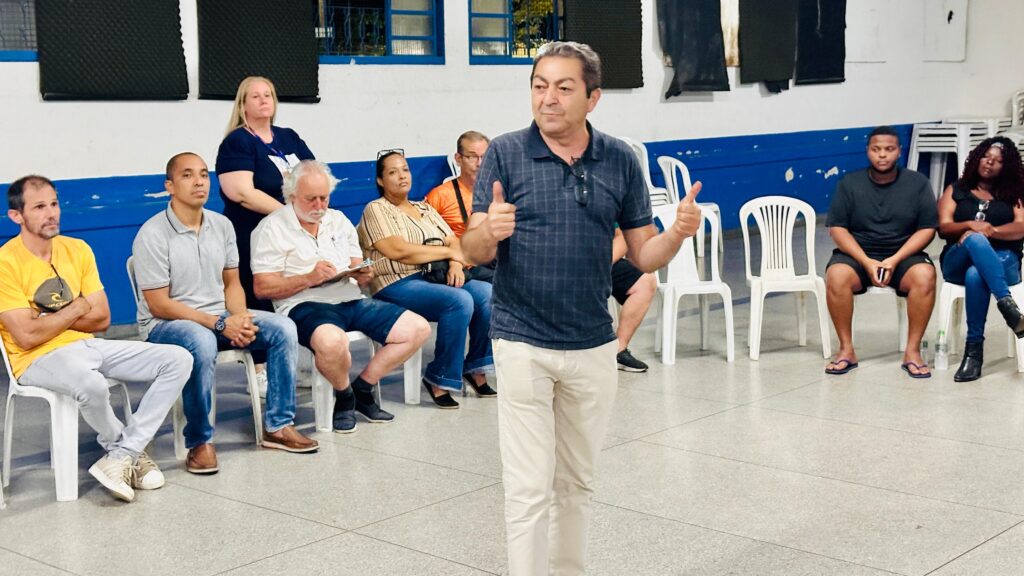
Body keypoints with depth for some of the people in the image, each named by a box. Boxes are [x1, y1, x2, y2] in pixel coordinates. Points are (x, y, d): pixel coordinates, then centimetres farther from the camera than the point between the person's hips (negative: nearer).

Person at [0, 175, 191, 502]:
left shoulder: (78, 249, 8)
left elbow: (101, 319, 6)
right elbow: (27, 336, -18)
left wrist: (49, 319, -7)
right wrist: (75, 309, -5)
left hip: (86, 345, 7)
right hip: (39, 359, -7)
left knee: (178, 360, -8)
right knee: (91, 384, -40)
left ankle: (121, 456, -14)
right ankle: (132, 452, -7)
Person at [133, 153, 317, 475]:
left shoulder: (221, 225, 5)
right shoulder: (152, 235, -14)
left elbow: (231, 282, 11)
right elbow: (159, 305, -16)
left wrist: (240, 317, -12)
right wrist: (220, 324, -22)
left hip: (220, 318, 7)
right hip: (165, 325, -6)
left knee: (283, 328, -12)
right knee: (202, 343, -40)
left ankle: (277, 426, -4)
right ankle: (199, 442, -24)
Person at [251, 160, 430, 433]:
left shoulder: (339, 220, 20)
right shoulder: (272, 228, 0)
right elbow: (262, 287, -7)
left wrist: (363, 275, -4)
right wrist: (309, 278, -18)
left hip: (350, 299, 7)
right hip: (305, 305, -7)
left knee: (418, 328, -8)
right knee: (332, 341, -41)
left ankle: (362, 389, 4)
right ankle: (344, 397, -7)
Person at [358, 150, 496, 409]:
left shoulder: (425, 209, 23)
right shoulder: (376, 210, 1)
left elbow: (453, 240, 13)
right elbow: (399, 251, -13)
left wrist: (455, 264, -11)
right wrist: (450, 252, -6)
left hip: (437, 277, 6)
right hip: (398, 285, -6)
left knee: (488, 294, -19)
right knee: (460, 301, -31)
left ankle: (476, 368, -5)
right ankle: (438, 380, -19)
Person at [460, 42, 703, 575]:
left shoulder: (620, 160, 1)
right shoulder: (505, 153, -6)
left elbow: (643, 256, 5)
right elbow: (473, 250, -6)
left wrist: (678, 233, -16)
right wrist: (489, 233, -29)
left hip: (593, 347, 3)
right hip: (522, 344, -3)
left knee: (576, 483, 16)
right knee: (529, 487, -3)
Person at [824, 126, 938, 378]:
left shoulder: (917, 183, 4)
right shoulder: (849, 184, 3)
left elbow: (927, 229, 0)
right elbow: (837, 229, -2)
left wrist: (895, 260, -15)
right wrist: (867, 262, -16)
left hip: (903, 255, 0)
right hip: (857, 254, 0)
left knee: (925, 275, -32)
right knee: (836, 276, -32)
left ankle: (912, 352, -20)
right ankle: (846, 350, -18)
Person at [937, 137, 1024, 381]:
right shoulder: (955, 190, 18)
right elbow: (944, 227, 3)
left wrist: (991, 230, -20)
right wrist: (971, 226, -18)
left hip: (1003, 261, 0)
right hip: (958, 262, 0)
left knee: (975, 275, -39)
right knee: (975, 240, -39)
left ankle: (974, 350, -39)